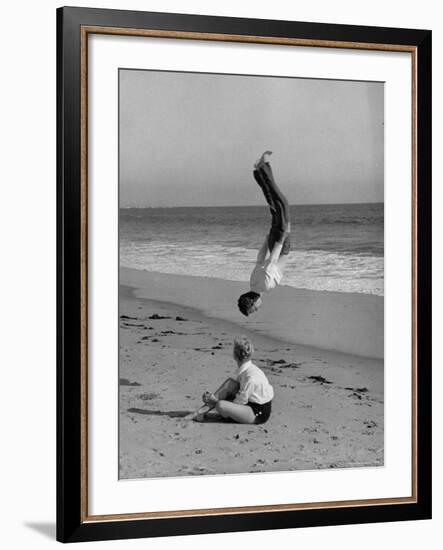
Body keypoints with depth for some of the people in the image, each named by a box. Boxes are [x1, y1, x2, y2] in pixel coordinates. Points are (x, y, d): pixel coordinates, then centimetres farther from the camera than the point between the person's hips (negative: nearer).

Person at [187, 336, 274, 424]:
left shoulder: (251, 377, -26)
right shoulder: (244, 370, 2)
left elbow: (240, 402, -20)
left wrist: (216, 401, -15)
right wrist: (213, 397, -3)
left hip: (259, 414, -9)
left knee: (220, 405, -28)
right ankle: (203, 409, -5)